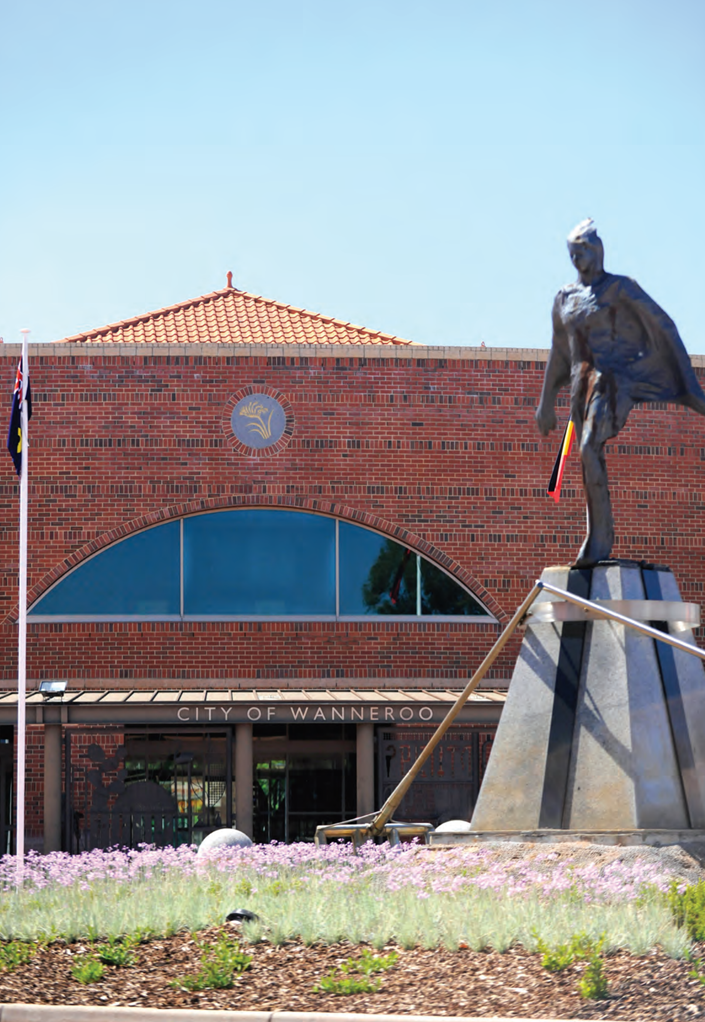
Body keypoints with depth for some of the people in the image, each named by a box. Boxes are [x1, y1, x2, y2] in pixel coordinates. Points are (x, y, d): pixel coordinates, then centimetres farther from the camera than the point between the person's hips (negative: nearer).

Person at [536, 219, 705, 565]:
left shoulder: (621, 289, -2)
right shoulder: (565, 297, 16)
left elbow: (663, 327, -2)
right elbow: (559, 353, 25)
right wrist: (546, 402, 28)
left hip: (612, 380, -7)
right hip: (582, 383, 7)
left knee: (589, 450, -24)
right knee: (590, 464, 6)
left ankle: (598, 541, -23)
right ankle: (601, 540, 14)